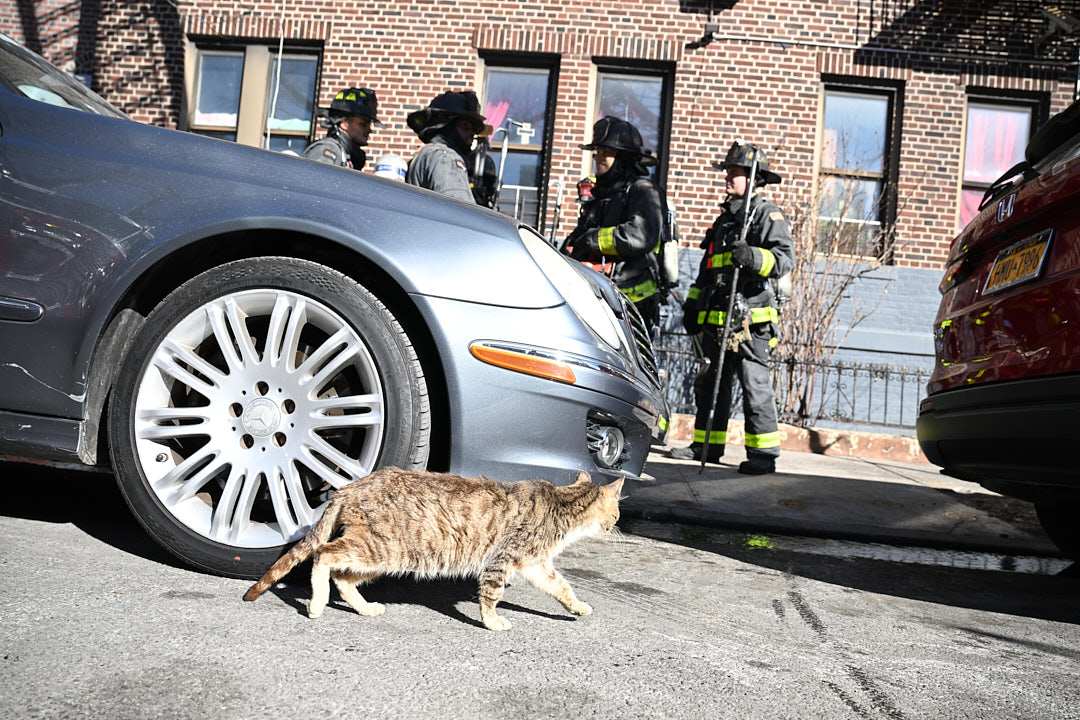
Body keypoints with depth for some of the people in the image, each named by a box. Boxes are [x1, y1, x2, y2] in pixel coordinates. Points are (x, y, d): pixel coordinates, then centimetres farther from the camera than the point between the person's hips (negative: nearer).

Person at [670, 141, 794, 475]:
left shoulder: (768, 215, -1)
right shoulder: (725, 218, 24)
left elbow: (786, 258, -15)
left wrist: (753, 257, -33)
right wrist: (693, 303, 25)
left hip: (749, 320, -8)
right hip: (715, 319, 8)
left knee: (755, 385, -8)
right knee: (709, 383, 12)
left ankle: (763, 453, -3)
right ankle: (707, 444, 23)